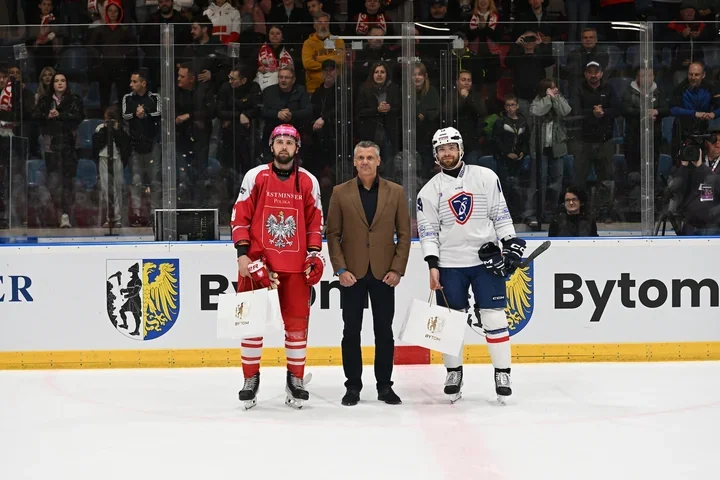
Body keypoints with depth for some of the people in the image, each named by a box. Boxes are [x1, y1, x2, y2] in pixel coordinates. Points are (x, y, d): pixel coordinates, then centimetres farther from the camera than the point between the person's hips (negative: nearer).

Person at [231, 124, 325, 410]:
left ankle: (295, 379, 14)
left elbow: (315, 221, 11)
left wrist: (314, 254, 1)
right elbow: (240, 217, 0)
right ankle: (251, 378, 12)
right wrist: (242, 253, -8)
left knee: (297, 322, 3)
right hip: (258, 261, -1)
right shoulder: (255, 177, 1)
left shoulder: (308, 181, 7)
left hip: (296, 265, 1)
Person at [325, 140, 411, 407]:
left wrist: (397, 269, -4)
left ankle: (384, 385, 13)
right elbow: (333, 234, 2)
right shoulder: (340, 193, 2)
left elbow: (404, 233, 4)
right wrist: (340, 269, -7)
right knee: (351, 331, 4)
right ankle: (353, 386, 12)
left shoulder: (395, 192, 3)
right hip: (352, 274, 0)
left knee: (384, 331, 5)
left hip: (384, 273, 0)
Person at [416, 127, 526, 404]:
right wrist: (432, 265, -8)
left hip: (486, 258, -1)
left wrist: (511, 243, -4)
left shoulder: (485, 177, 3)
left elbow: (500, 213, 4)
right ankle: (453, 372, 16)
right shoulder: (430, 190, 4)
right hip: (450, 264, 1)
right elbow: (427, 230, 1)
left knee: (495, 316, -2)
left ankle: (502, 373, 5)